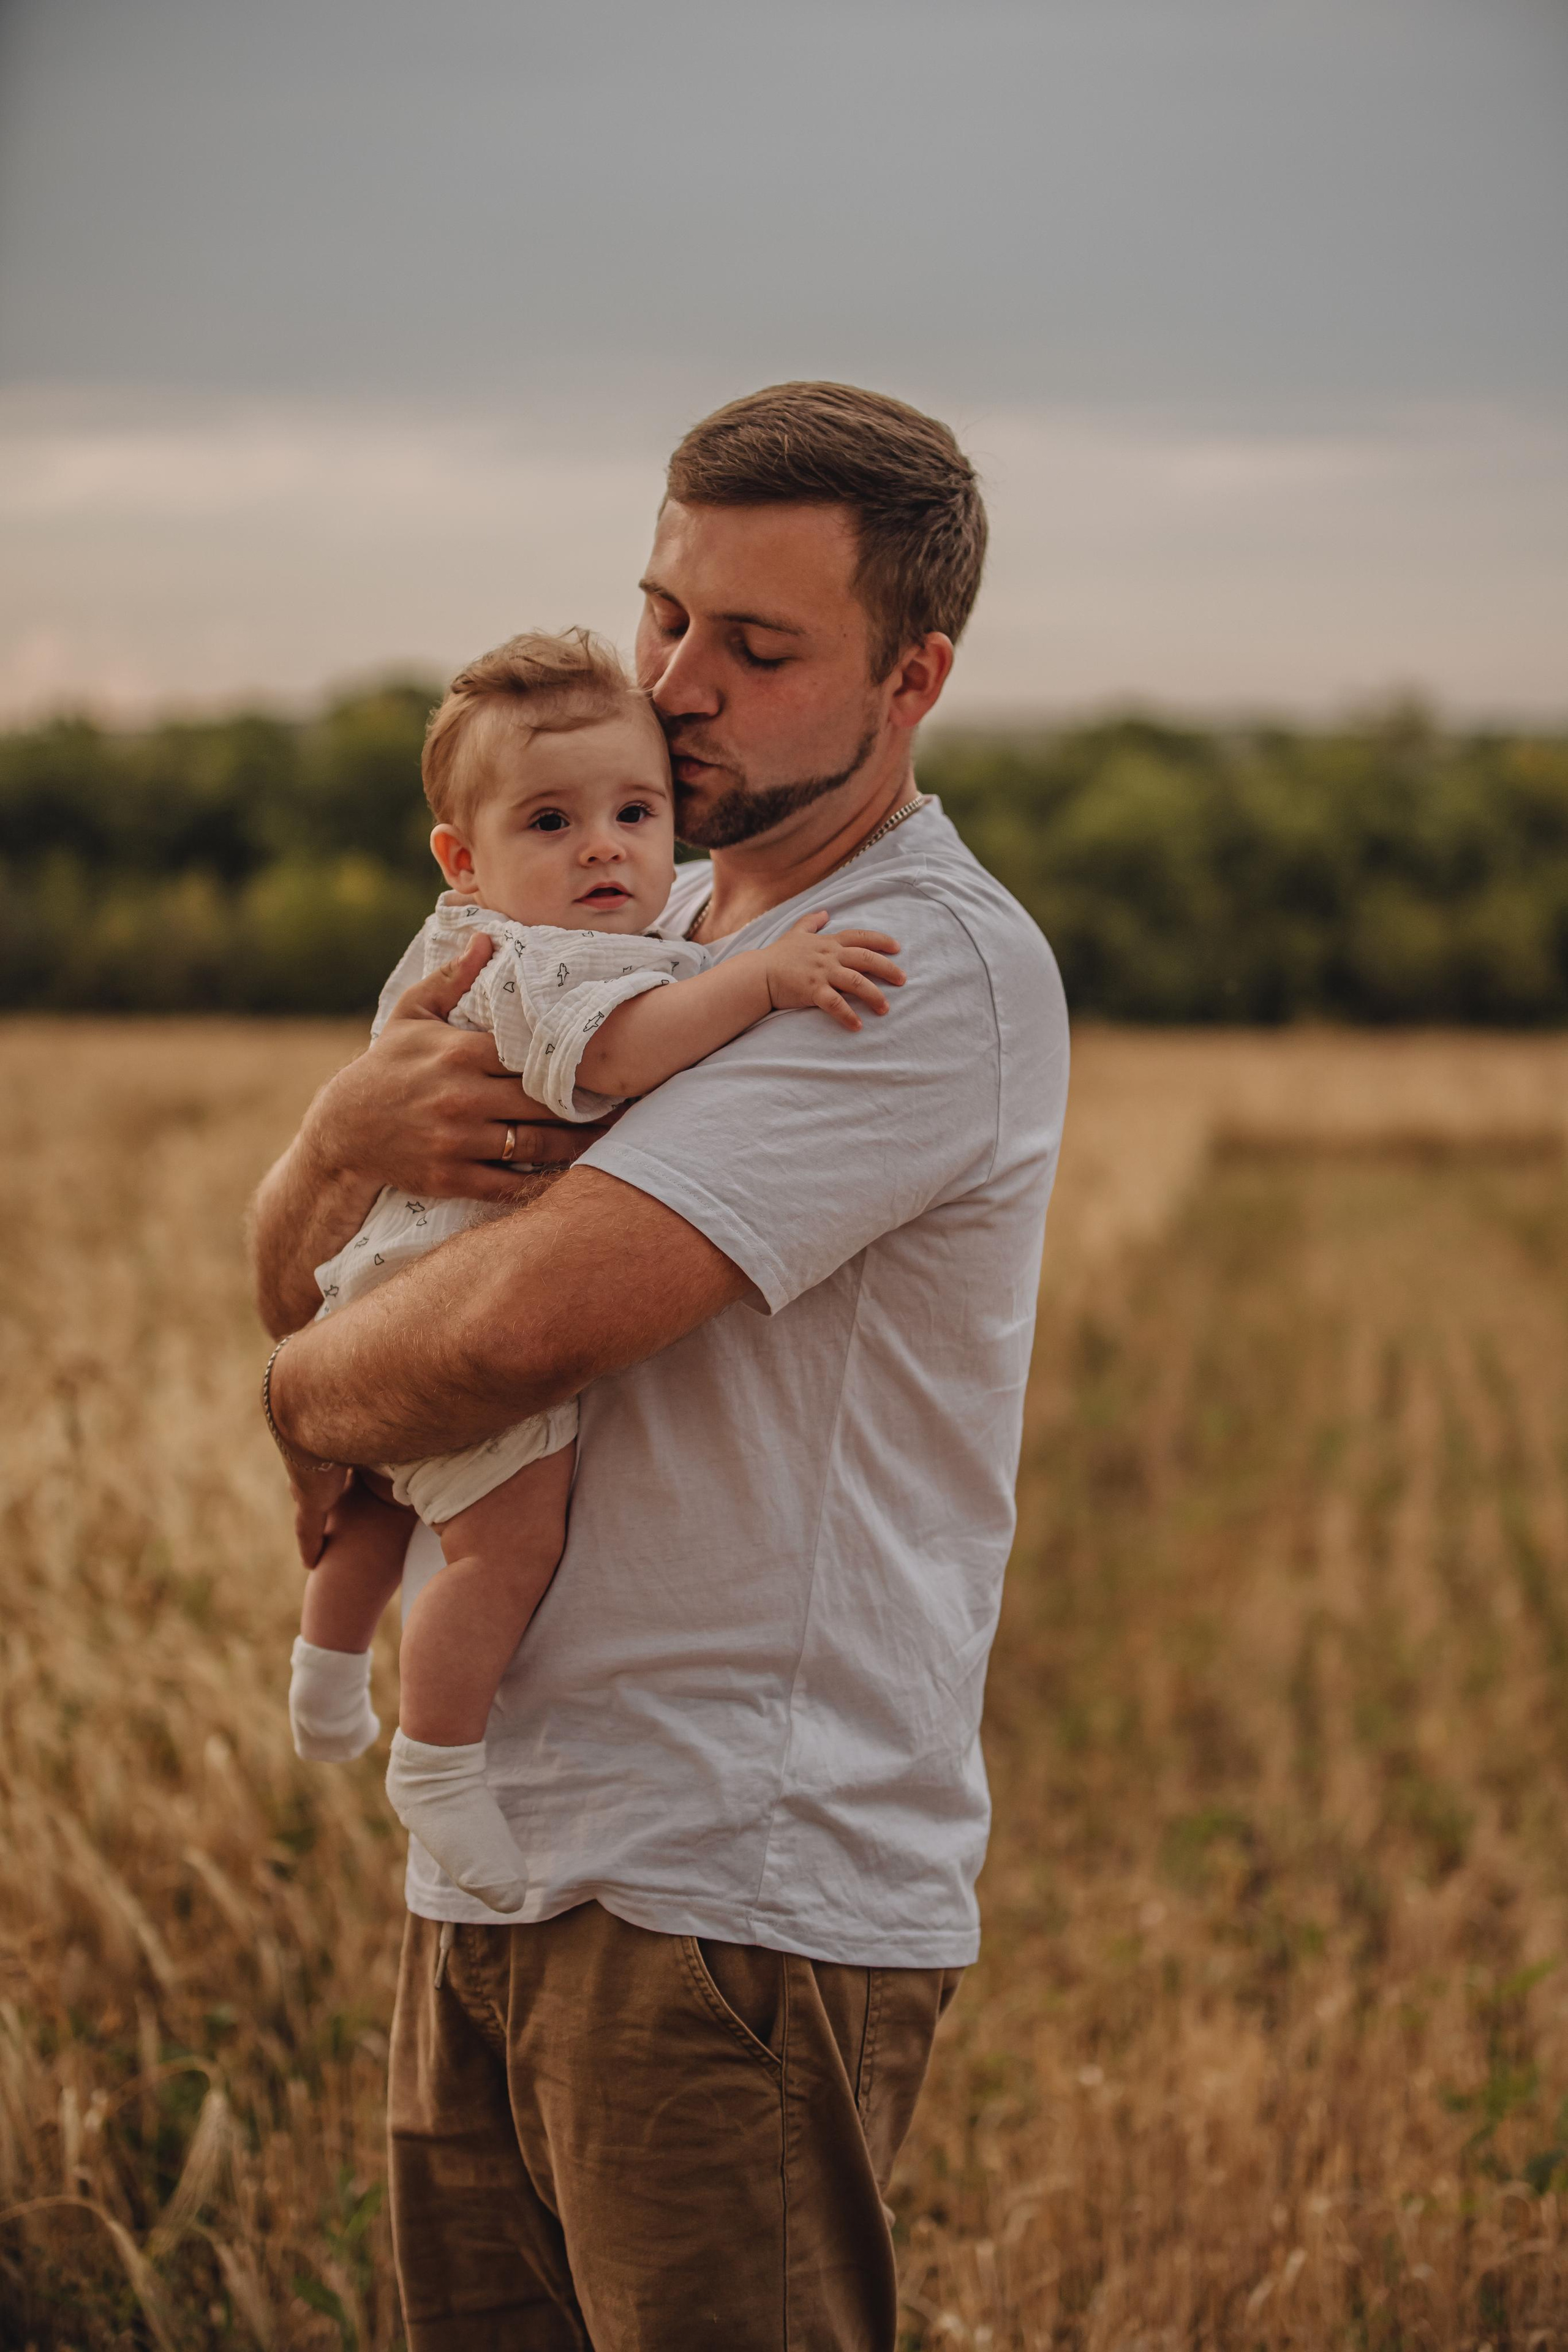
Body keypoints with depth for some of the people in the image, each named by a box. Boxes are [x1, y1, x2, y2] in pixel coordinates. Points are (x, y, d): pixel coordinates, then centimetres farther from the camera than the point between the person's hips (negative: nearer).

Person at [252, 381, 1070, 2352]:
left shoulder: (936, 971, -14)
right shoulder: (631, 934, 15)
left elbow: (520, 1325, -24)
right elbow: (293, 1283, 13)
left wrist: (310, 1404, -2)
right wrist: (342, 1135, -11)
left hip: (732, 1896, -8)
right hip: (491, 1869, 8)